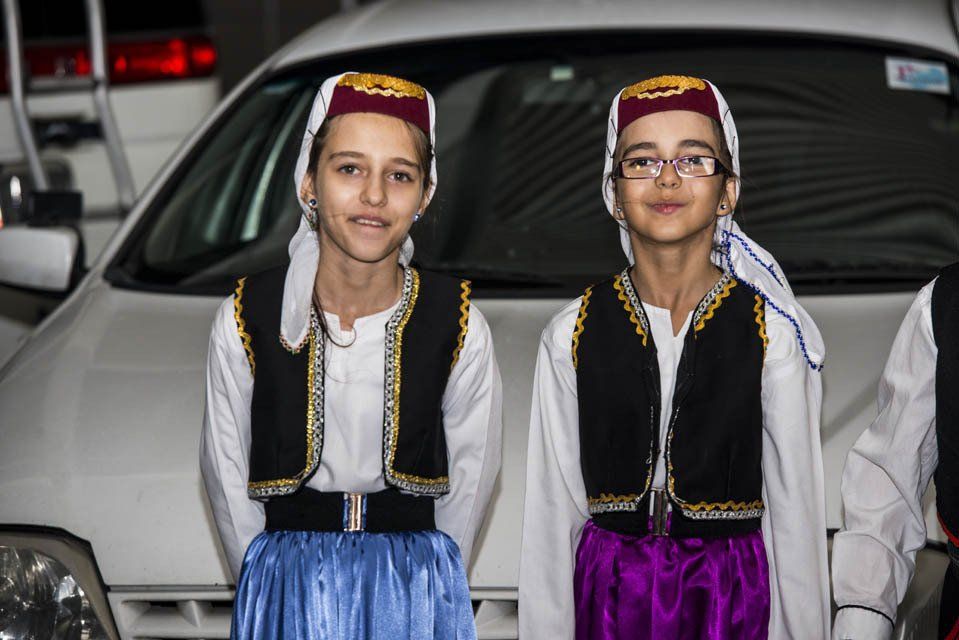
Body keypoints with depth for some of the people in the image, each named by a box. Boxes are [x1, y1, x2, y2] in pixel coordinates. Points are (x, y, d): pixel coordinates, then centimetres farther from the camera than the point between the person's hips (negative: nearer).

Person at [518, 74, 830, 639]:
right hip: (607, 589, 1)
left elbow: (795, 509, -4)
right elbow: (551, 509, 2)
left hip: (731, 591, -1)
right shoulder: (572, 335, -2)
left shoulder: (772, 333, -6)